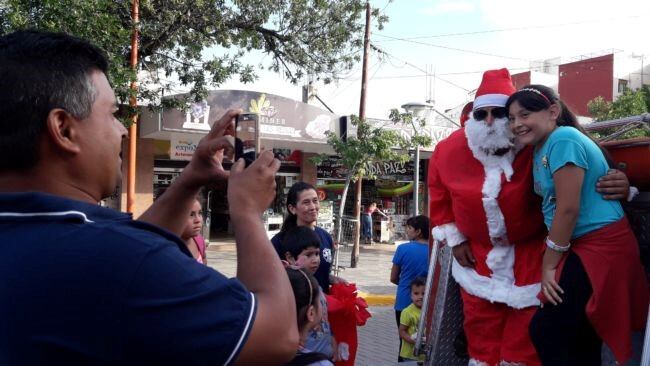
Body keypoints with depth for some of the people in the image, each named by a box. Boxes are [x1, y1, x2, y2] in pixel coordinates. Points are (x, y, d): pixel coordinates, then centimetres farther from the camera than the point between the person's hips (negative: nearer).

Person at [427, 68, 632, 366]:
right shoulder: (450, 150, -12)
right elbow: (439, 195, 6)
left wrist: (618, 185, -35)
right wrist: (454, 239, 4)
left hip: (531, 254, -3)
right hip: (477, 256, 3)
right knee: (481, 338, 16)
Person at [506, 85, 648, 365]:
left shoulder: (563, 139, -18)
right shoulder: (541, 148, 11)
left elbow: (568, 209, -21)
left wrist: (548, 266, -13)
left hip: (601, 248, -10)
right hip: (583, 248, 10)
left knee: (545, 331, -6)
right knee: (580, 340, 18)